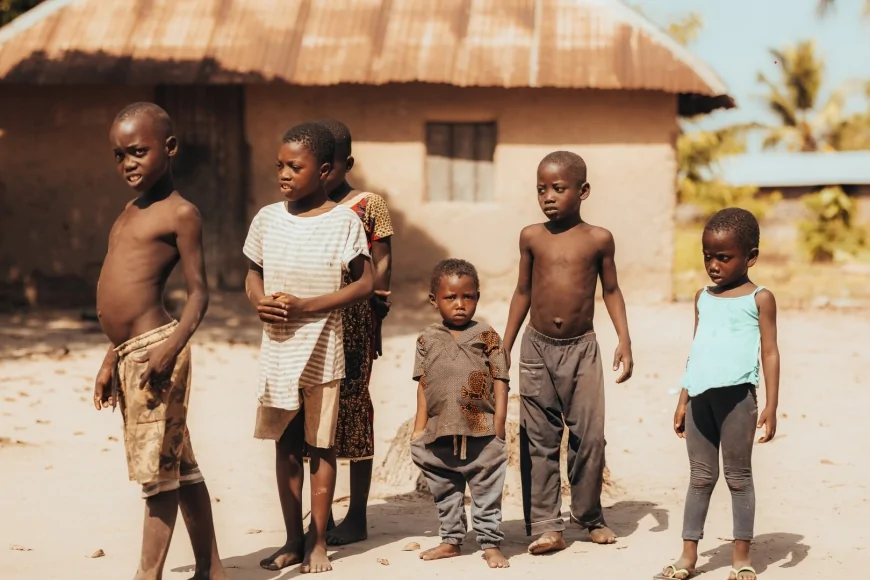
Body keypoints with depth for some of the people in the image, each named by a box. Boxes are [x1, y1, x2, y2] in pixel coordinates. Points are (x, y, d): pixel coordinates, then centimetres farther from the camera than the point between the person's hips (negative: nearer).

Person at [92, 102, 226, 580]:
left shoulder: (180, 213, -6)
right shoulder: (129, 213, 19)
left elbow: (198, 293, -11)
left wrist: (173, 345, -24)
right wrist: (111, 360, 21)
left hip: (155, 351, -9)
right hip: (129, 355, 9)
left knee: (156, 469, -4)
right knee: (179, 467, 13)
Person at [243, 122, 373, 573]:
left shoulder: (343, 222, -9)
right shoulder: (267, 218, 3)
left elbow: (364, 284, -9)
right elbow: (254, 274, 13)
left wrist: (305, 306, -18)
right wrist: (260, 303, -9)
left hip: (321, 352, -4)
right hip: (276, 350, 4)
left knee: (320, 446, 5)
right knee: (285, 444, 10)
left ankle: (317, 542, 15)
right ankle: (293, 540, 20)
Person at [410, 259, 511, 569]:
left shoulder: (487, 336, -1)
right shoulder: (428, 340, 5)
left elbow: (500, 383, -2)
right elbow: (423, 386, 7)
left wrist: (498, 427, -7)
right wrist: (419, 428, 4)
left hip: (482, 435, -3)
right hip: (440, 435, 3)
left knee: (487, 492, 4)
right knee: (446, 493, 15)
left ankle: (491, 544, 12)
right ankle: (451, 540, 28)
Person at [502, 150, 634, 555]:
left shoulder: (598, 239, -1)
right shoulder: (531, 237, 2)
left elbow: (611, 290, 8)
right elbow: (523, 292, 11)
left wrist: (625, 342, -1)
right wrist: (505, 347, 12)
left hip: (582, 348, -1)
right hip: (537, 347, 1)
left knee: (589, 437, 0)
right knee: (538, 440, 0)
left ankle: (590, 516, 18)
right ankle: (545, 526, 4)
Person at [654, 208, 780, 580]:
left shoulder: (759, 299, 0)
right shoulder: (702, 298, 15)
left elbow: (770, 354, -2)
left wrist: (771, 406, -8)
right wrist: (683, 400, 15)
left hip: (736, 395, -5)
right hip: (700, 396, 5)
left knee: (738, 477, 4)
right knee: (700, 478, 10)